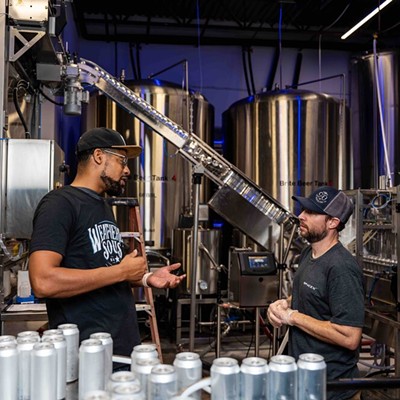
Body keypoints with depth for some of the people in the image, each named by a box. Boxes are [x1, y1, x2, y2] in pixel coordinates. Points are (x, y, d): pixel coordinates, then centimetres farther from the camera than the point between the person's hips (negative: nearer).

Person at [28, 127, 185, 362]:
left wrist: (145, 278, 6)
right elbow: (43, 282, -25)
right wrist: (121, 271, -19)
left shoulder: (104, 206, 15)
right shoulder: (60, 204, -13)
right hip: (86, 352, -8)